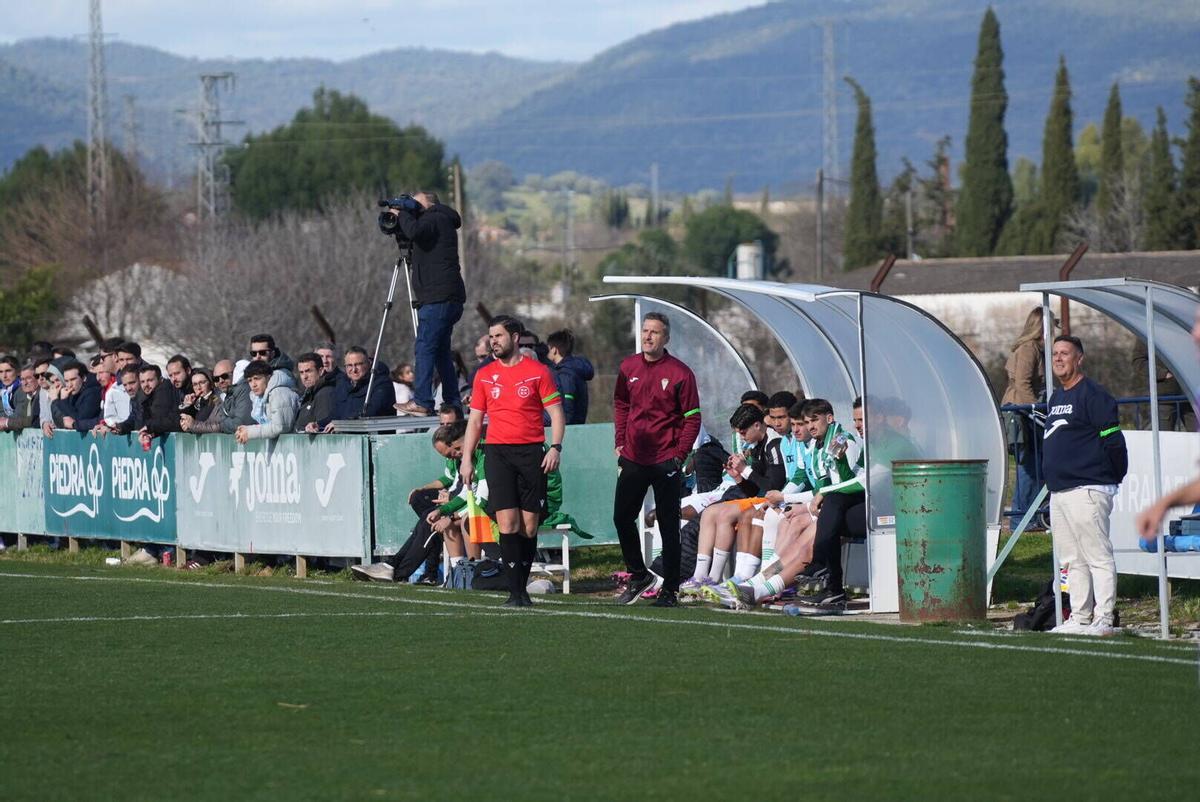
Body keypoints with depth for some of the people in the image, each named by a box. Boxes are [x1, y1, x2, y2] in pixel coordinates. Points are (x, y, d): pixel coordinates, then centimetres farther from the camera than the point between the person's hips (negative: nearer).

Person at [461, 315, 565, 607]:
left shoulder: (538, 371, 4)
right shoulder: (484, 375, 11)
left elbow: (556, 412, 4)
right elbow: (475, 419, 15)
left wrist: (555, 447, -10)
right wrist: (467, 458, 8)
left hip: (531, 452, -1)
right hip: (498, 452, 1)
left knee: (529, 525, 0)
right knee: (507, 522, -10)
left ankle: (522, 588, 10)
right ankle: (515, 592, -11)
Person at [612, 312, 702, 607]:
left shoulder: (680, 373, -7)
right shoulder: (628, 367, 6)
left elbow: (692, 418, -4)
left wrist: (679, 455, -9)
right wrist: (621, 443, 10)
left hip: (666, 461, -5)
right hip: (633, 458, 5)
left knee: (669, 527, 0)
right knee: (622, 518, 5)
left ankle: (670, 590, 5)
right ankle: (638, 575, 23)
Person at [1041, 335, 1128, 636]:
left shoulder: (1092, 395, -10)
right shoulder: (1056, 398, 18)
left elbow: (1112, 440, -12)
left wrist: (1114, 478, -5)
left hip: (1086, 490, -10)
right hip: (1058, 492, 10)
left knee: (1098, 557, -8)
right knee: (1072, 561, 12)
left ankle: (1103, 620, -9)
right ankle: (1079, 617, 18)